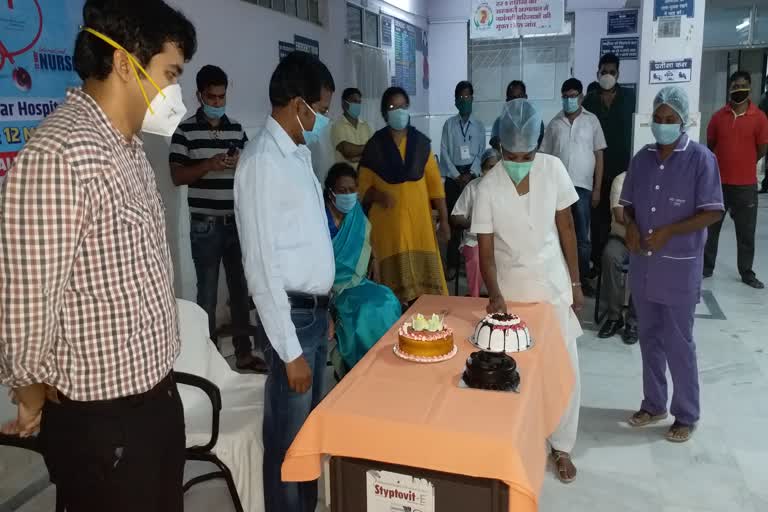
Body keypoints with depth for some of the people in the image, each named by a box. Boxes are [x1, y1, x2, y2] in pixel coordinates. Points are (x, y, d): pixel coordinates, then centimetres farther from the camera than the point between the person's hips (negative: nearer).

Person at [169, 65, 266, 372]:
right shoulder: (185, 130, -3)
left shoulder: (236, 128, 9)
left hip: (237, 222, 4)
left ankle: (243, 352, 23)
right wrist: (208, 165, -21)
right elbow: (177, 176, -7)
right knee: (207, 293, 5)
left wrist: (242, 163, -9)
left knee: (241, 288, 10)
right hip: (205, 225, -4)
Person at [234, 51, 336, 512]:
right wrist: (289, 351, -19)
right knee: (289, 436, 7)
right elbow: (262, 265, -21)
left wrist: (325, 312, 18)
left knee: (311, 426, 21)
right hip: (293, 314, -9)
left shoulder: (299, 154, 10)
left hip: (317, 310, 9)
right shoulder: (263, 161, -18)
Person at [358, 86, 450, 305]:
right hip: (388, 221, -2)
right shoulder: (374, 145, 2)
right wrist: (378, 195, -19)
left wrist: (444, 219, 1)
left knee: (424, 275, 1)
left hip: (419, 219, 2)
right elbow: (364, 186, 3)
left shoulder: (421, 142, 7)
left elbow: (434, 181, 5)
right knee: (396, 279, -2)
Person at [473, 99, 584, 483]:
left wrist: (575, 282, 2)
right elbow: (485, 251, -13)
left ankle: (561, 446, 24)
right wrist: (494, 294, -29)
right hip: (511, 286, -1)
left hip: (553, 282, 2)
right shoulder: (489, 187, -15)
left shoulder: (553, 169, -10)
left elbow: (566, 228, 0)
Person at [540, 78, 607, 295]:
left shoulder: (591, 120, 3)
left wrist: (597, 189, -2)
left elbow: (599, 156, 3)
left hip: (582, 187, -1)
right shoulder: (554, 123, 7)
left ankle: (583, 277, 15)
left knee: (582, 237, 3)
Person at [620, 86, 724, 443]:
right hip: (642, 265, 5)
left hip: (679, 267, -5)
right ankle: (654, 404, 30)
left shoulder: (701, 159, -9)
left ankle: (687, 415, 21)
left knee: (678, 343, 3)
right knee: (649, 338, 15)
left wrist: (668, 232, -20)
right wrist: (631, 225, -8)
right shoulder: (642, 158, 6)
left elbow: (713, 212, -11)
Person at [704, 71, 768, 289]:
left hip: (746, 185, -1)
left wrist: (742, 165, 8)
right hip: (718, 182, 2)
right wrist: (728, 163, 8)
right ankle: (707, 266, 25)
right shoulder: (718, 116, 0)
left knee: (746, 232, 7)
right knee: (711, 227, 11)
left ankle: (747, 273, 20)